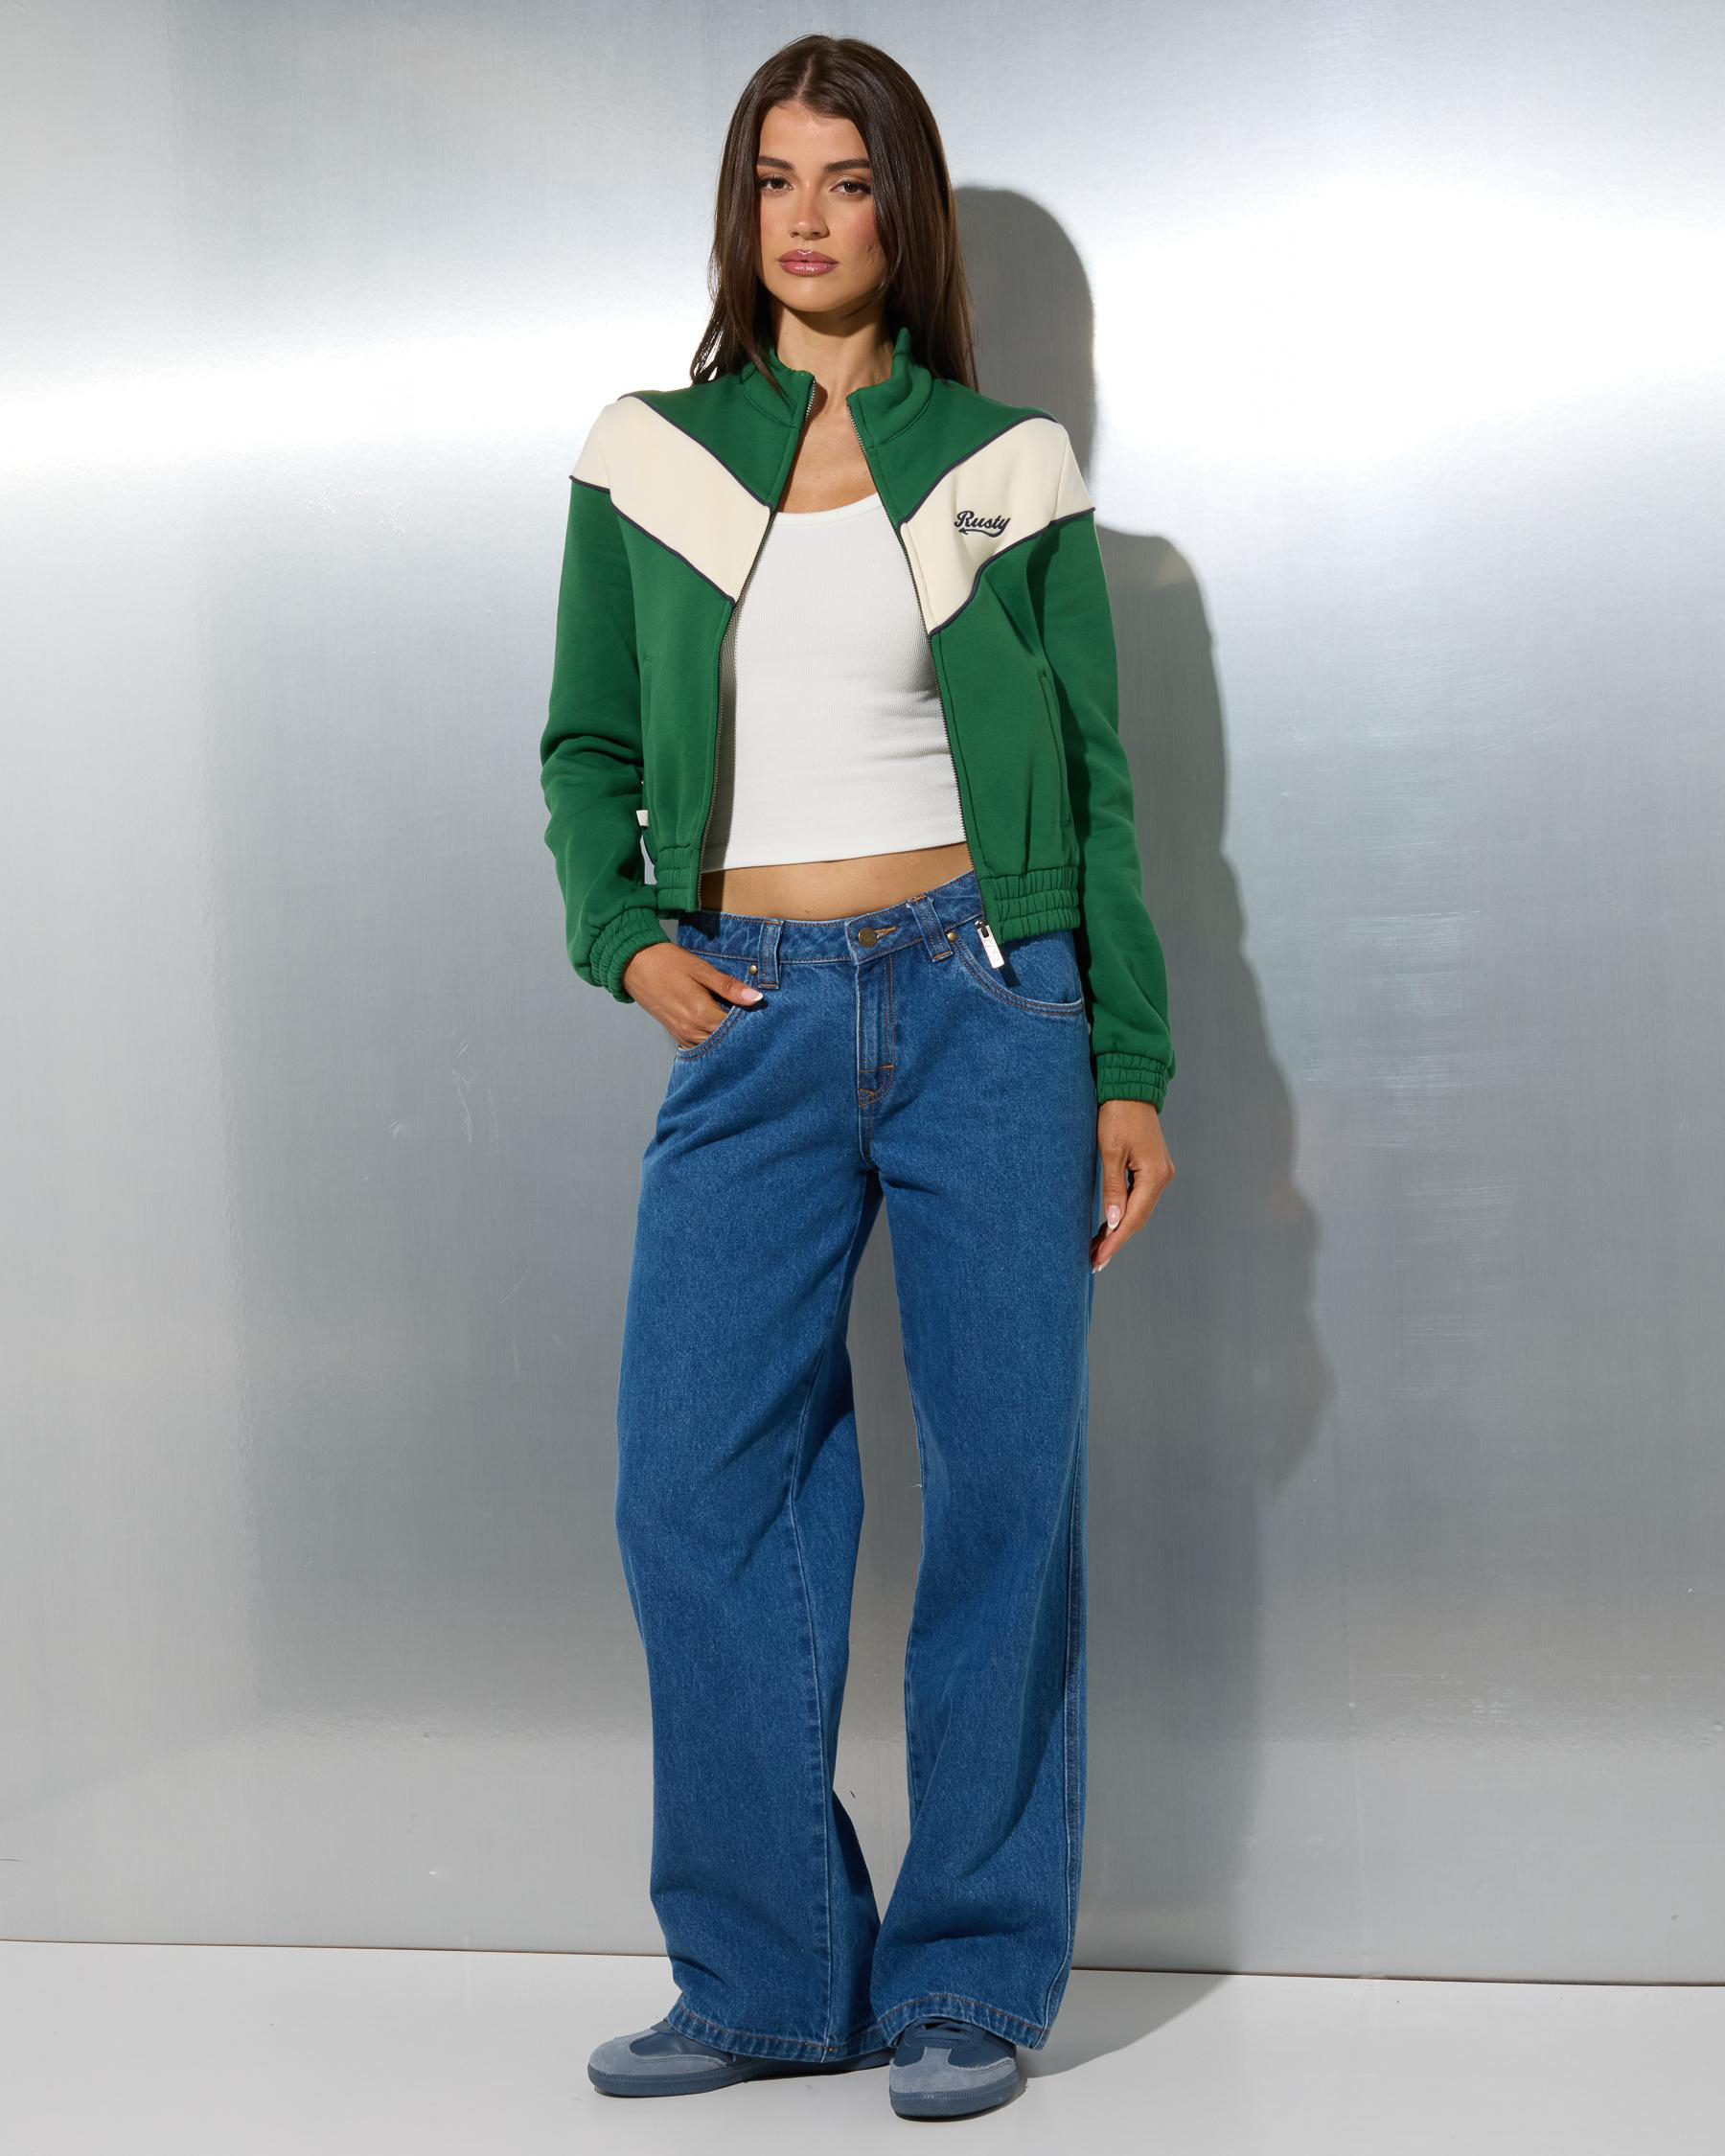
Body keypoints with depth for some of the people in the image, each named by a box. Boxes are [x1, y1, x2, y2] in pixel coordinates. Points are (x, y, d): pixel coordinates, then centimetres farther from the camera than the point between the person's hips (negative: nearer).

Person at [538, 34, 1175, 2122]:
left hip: (986, 999, -1)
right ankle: (767, 1973, 11)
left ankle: (972, 1979, 14)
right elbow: (586, 747, 14)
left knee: (1004, 1480, 0)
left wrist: (1132, 1069, 2)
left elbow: (1096, 780, 7)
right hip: (753, 1021, 1)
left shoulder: (1006, 465, 6)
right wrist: (622, 937, -5)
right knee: (692, 1485, -4)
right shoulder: (645, 458, 9)